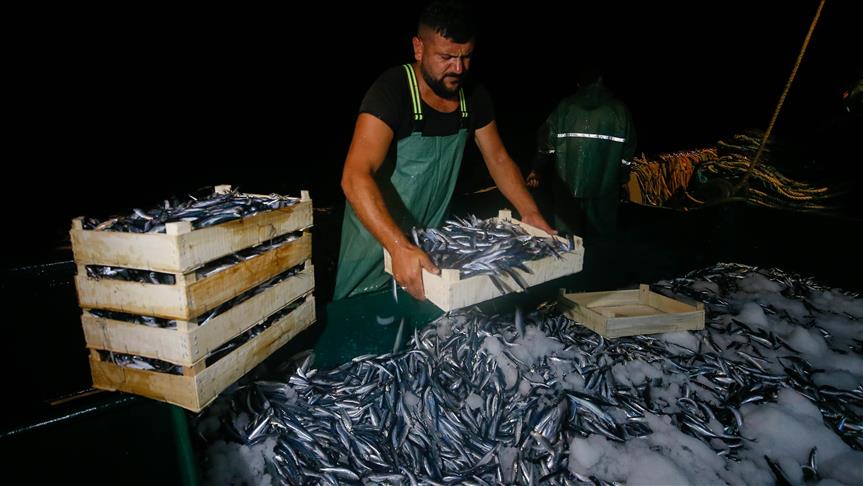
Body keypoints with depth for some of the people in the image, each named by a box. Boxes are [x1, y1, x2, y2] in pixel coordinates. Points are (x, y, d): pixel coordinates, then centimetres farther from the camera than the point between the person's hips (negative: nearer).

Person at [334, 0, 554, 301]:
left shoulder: (474, 97, -5)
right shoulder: (391, 91, -24)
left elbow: (499, 160, 6)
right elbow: (355, 176, -36)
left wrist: (530, 214, -8)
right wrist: (399, 247, -48)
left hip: (433, 235, 5)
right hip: (377, 235, -5)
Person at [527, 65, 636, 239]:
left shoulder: (565, 106, 2)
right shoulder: (619, 109, 3)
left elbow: (547, 140, 2)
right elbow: (628, 150, 4)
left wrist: (537, 169, 13)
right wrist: (622, 178, 16)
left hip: (568, 184, 0)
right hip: (604, 186, 0)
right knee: (602, 240, 12)